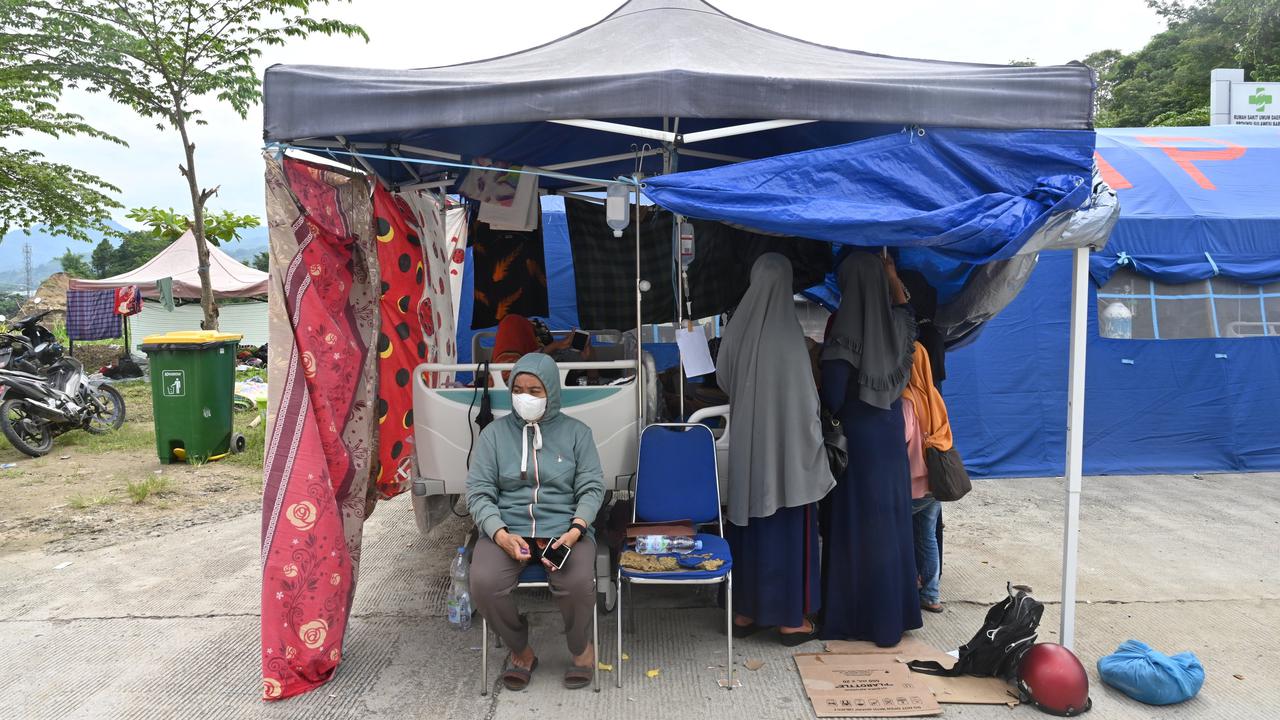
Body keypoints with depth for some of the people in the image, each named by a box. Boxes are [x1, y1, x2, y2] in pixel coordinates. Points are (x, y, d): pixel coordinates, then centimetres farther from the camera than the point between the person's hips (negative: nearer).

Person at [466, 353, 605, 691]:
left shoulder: (576, 432, 8)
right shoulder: (495, 433, 7)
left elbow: (592, 488, 3)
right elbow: (478, 491, 2)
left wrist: (575, 530, -16)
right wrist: (500, 534, -16)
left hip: (564, 527, -1)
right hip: (507, 527, 1)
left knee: (577, 583, -31)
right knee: (483, 584, -29)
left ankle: (581, 647, 5)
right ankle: (520, 650, 3)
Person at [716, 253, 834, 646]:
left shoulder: (738, 327, -2)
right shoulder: (788, 333, -17)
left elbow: (722, 378, 12)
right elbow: (805, 399, -14)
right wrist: (814, 440, -2)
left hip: (746, 445, 5)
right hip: (785, 447, -5)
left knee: (748, 525, 15)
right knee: (788, 528, 7)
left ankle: (744, 611, 25)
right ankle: (791, 618, 17)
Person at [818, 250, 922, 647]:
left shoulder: (846, 324, -16)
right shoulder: (895, 324, 0)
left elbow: (833, 384, -18)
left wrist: (832, 418, 0)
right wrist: (893, 277, 29)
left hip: (857, 436, -5)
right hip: (892, 435, 5)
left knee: (856, 525, 3)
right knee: (891, 521, 13)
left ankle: (852, 615, 12)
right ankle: (892, 613, 22)